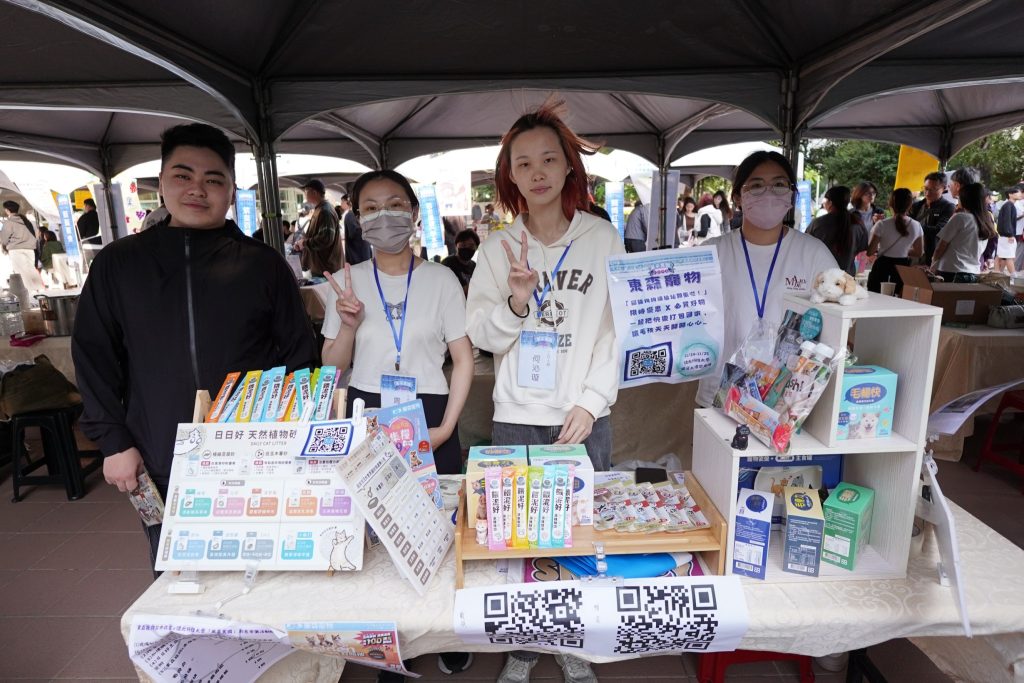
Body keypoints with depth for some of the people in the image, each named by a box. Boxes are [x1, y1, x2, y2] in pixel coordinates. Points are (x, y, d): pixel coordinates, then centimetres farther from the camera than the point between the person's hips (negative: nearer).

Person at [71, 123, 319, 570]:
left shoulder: (263, 264, 1)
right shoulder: (117, 264, 5)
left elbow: (299, 356, 2)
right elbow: (94, 358, 8)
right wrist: (113, 440, 1)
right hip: (161, 471, 2)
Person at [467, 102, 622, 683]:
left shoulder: (603, 239, -2)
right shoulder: (499, 248, 2)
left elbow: (618, 330, -3)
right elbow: (482, 334, -1)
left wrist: (591, 403, -10)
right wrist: (516, 301, -19)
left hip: (584, 418, -1)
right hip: (516, 418, 1)